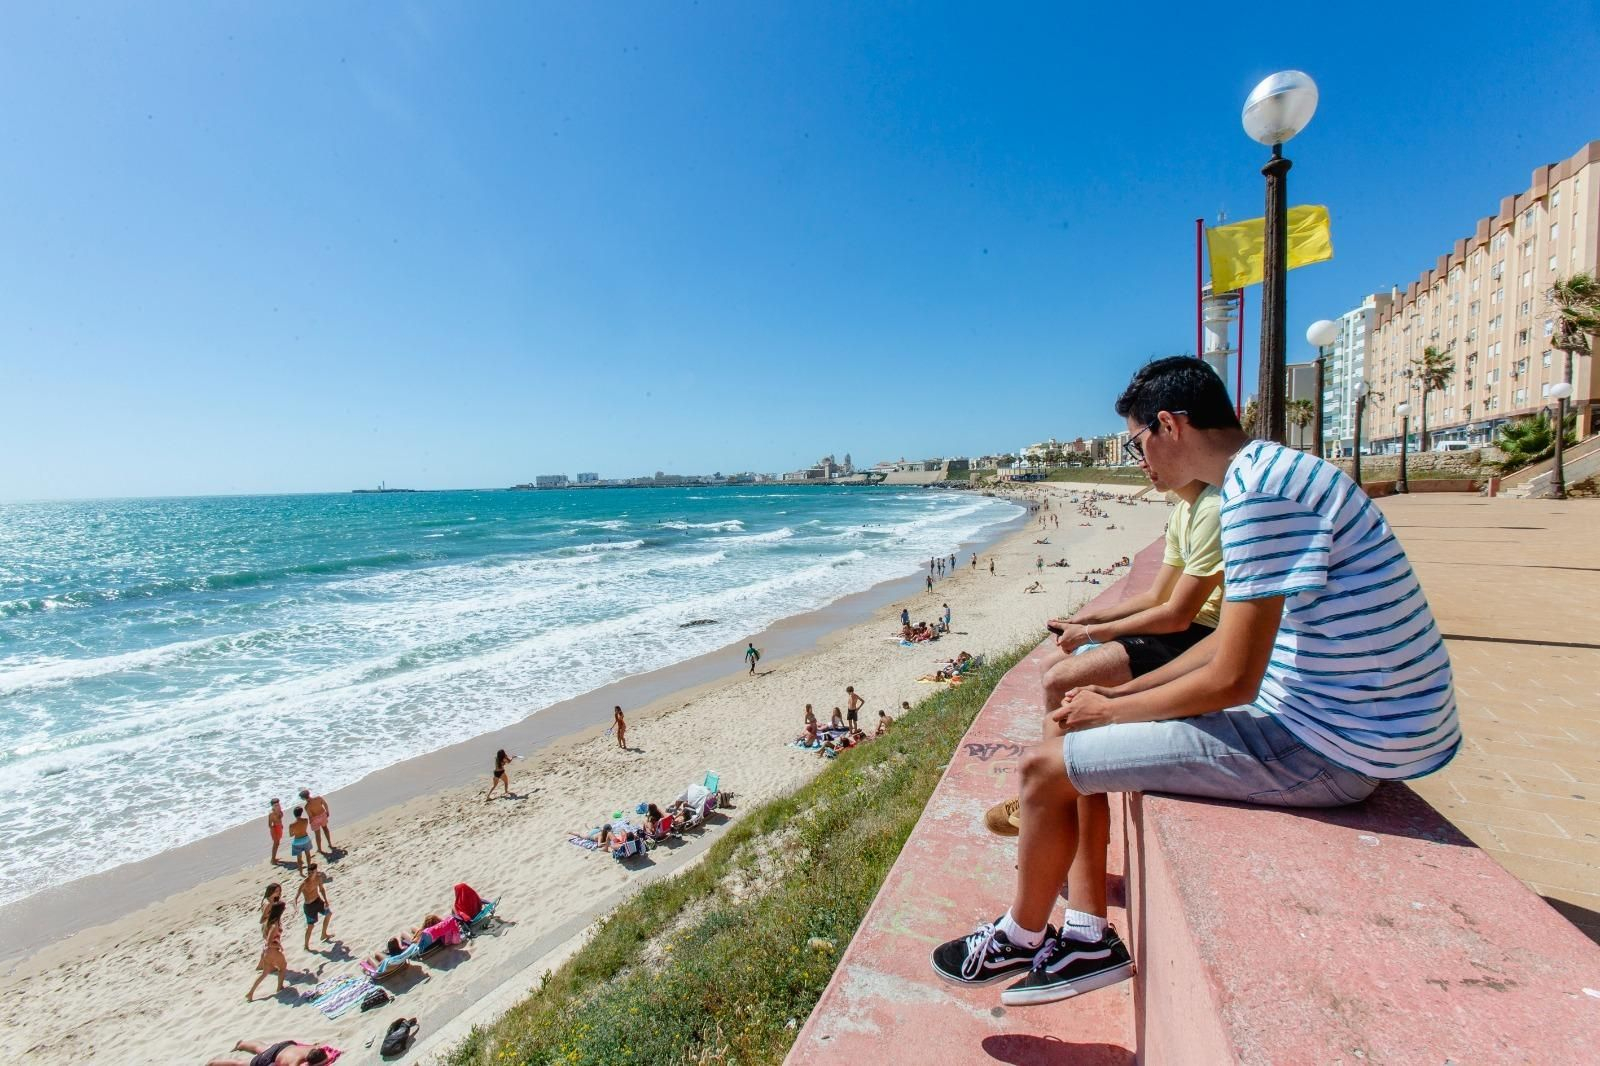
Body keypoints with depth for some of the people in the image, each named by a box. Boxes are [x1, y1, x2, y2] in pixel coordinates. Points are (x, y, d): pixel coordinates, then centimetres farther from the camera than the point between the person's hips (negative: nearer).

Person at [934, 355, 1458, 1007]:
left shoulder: (1259, 490, -23)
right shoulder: (1273, 473, 11)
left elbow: (1231, 680, -24)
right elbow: (1234, 638, 15)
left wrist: (1111, 711, -8)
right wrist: (1120, 695, 11)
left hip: (1322, 751, -10)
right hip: (1325, 719, 10)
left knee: (1047, 766, -8)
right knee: (1082, 741, 14)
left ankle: (1021, 939, 19)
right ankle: (1085, 938, 21)